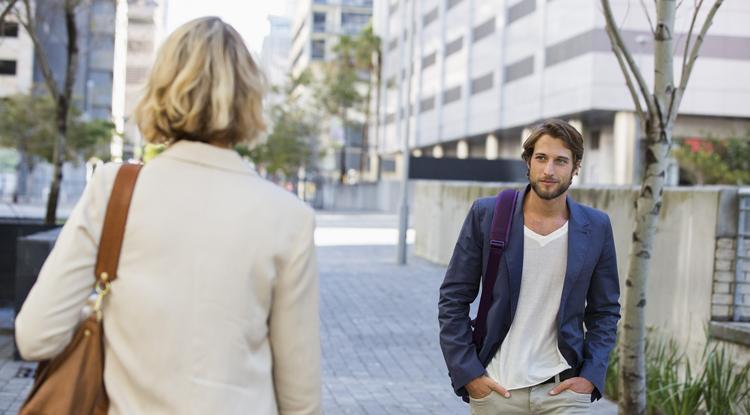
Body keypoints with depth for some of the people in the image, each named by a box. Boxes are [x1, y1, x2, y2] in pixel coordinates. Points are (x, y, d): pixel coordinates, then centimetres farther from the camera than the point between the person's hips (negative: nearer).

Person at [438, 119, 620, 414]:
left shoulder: (596, 227, 2)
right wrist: (467, 374, -5)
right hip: (494, 389, 0)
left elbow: (605, 311, 10)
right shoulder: (486, 214, -2)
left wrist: (590, 377, -1)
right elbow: (453, 299, 1)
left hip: (563, 390, 1)